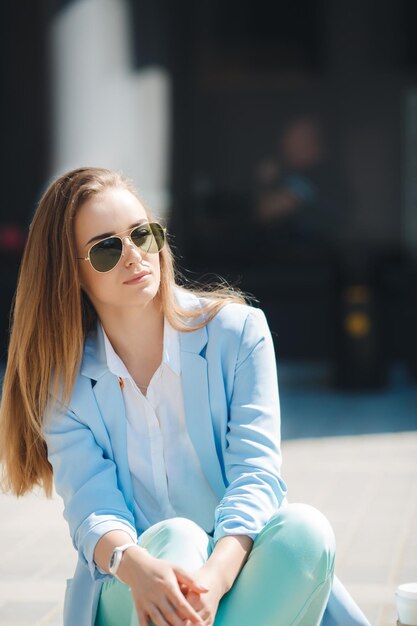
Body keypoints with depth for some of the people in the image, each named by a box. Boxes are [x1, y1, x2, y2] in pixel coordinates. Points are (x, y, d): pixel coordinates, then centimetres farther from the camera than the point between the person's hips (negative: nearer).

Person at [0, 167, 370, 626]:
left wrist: (215, 576, -33)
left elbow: (257, 472, -12)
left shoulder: (238, 330, -1)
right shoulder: (64, 381, 1)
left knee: (304, 527, -31)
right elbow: (91, 506, -11)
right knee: (177, 535, -33)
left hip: (238, 568, 1)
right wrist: (139, 567, -38)